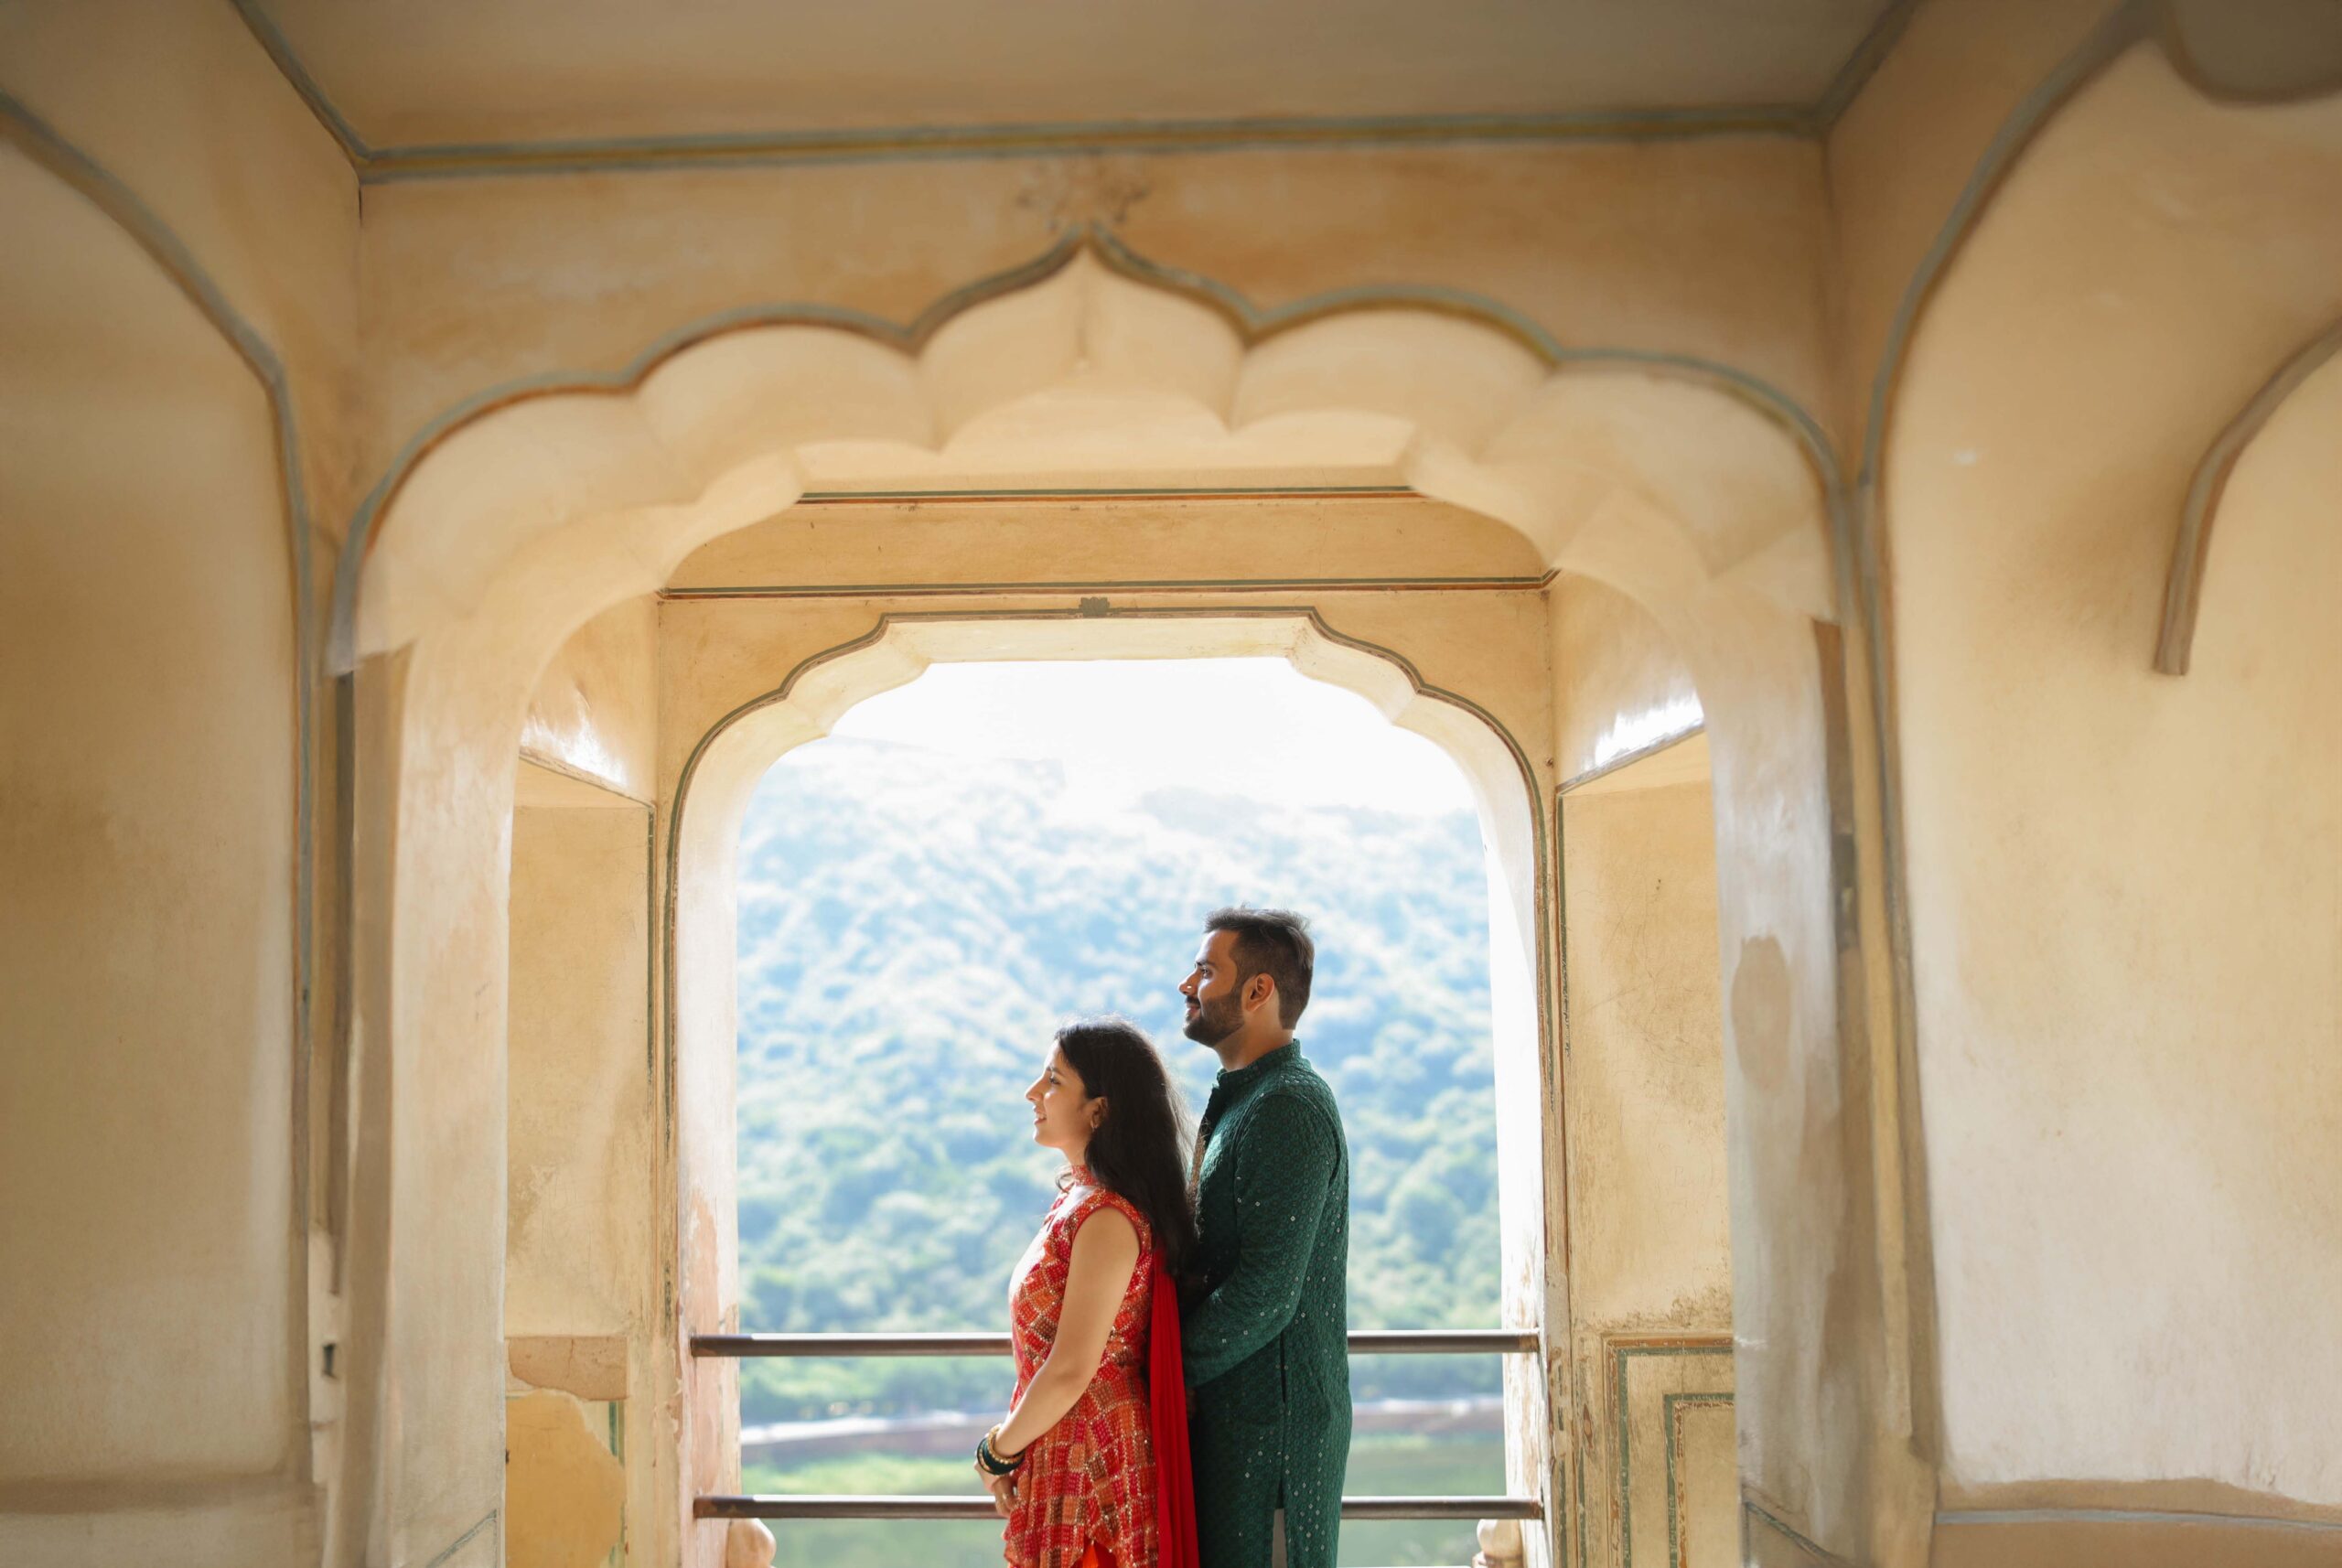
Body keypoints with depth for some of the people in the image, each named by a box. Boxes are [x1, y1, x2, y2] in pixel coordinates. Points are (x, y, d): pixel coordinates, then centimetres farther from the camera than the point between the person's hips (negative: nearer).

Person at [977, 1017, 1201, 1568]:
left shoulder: (1107, 1219, -22)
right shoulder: (1081, 1195, 8)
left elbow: (1070, 1373, -23)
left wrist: (998, 1451, -9)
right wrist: (1012, 1444, 11)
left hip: (1091, 1462, -9)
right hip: (1065, 1459, 9)